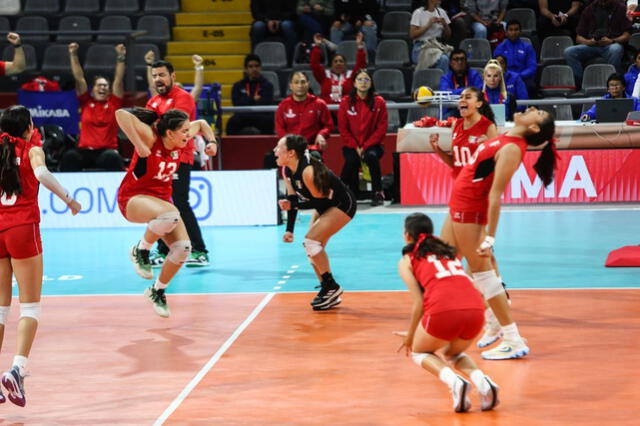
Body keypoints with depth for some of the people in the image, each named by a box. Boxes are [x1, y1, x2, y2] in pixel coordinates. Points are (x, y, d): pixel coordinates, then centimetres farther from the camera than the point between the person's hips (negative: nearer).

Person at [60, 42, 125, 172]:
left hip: (107, 151, -1)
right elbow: (79, 78, 8)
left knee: (113, 157, -35)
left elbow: (118, 79, 4)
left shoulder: (113, 103, 10)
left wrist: (121, 57, -5)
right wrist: (73, 55, 2)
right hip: (85, 151, 1)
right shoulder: (86, 102, 12)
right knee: (69, 156, -30)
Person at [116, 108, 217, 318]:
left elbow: (201, 124, 18)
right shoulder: (151, 137, -21)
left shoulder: (179, 141, -3)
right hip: (133, 198, -7)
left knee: (183, 247, -10)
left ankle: (157, 291, 13)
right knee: (170, 215, -39)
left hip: (161, 198, 7)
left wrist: (212, 141, 3)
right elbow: (121, 114, -36)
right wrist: (139, 145, -37)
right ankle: (140, 251, -12)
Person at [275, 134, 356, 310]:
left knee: (311, 241, -20)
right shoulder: (287, 171, -5)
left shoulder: (308, 171, -32)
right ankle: (329, 294, 15)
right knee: (313, 248, 4)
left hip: (343, 204, -9)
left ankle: (331, 287, -6)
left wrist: (293, 204, -32)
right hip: (324, 206, 9)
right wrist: (289, 230, -3)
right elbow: (293, 198, 2)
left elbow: (320, 200, -26)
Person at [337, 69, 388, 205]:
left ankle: (378, 193, -21)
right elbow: (343, 128, 1)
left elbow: (382, 128, -2)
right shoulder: (346, 102, 3)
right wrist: (356, 147, -10)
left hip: (372, 144, 0)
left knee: (371, 156, -33)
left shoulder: (379, 102, 1)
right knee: (351, 160, -32)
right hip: (351, 146, 0)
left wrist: (366, 146, -12)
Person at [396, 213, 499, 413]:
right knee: (454, 353, 34)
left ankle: (454, 382, -3)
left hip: (443, 310, -4)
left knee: (419, 352, 26)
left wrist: (410, 337, 20)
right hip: (475, 308, 4)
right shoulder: (450, 252, 30)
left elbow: (418, 303, 7)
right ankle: (481, 380, 3)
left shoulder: (407, 260, 16)